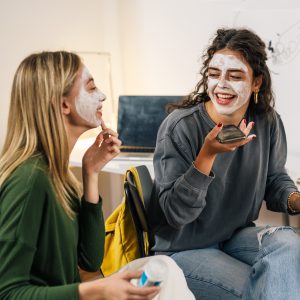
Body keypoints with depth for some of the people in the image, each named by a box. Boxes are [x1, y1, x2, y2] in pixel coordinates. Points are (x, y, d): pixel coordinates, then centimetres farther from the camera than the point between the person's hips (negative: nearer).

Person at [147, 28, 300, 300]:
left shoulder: (268, 123, -8)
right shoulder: (179, 127, -22)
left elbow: (275, 180, 9)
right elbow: (176, 213, -22)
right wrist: (207, 154, -35)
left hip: (235, 235, 4)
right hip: (182, 249, -4)